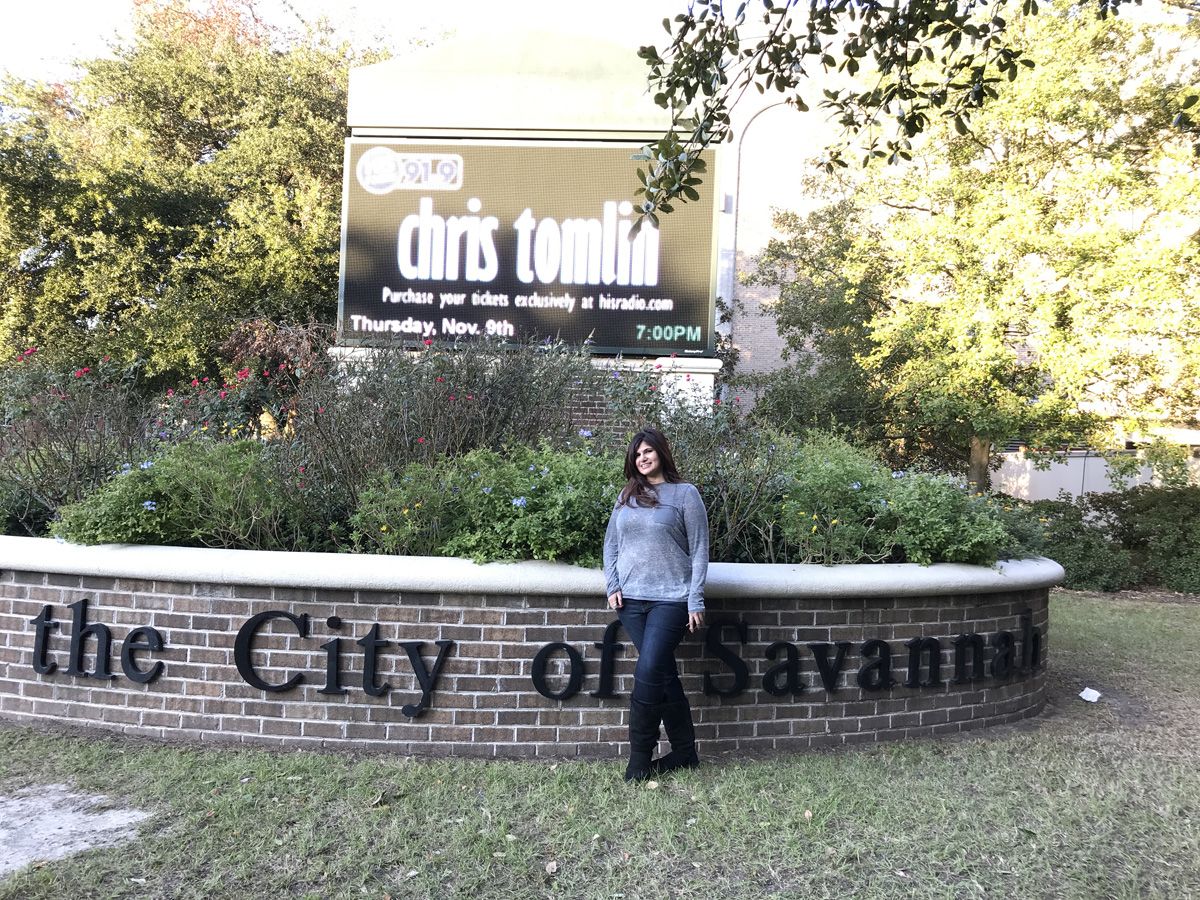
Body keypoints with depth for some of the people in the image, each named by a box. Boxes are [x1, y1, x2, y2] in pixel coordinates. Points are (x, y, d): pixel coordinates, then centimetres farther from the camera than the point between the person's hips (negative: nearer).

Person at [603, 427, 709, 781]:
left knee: (649, 673, -12)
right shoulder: (627, 496, 14)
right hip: (631, 599, 4)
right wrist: (613, 586, 4)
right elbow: (611, 543, 17)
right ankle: (685, 751, 19)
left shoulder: (685, 494, 0)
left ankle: (639, 757, 2)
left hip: (670, 599, -4)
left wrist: (696, 602, -7)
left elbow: (699, 551, -2)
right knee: (664, 675, 8)